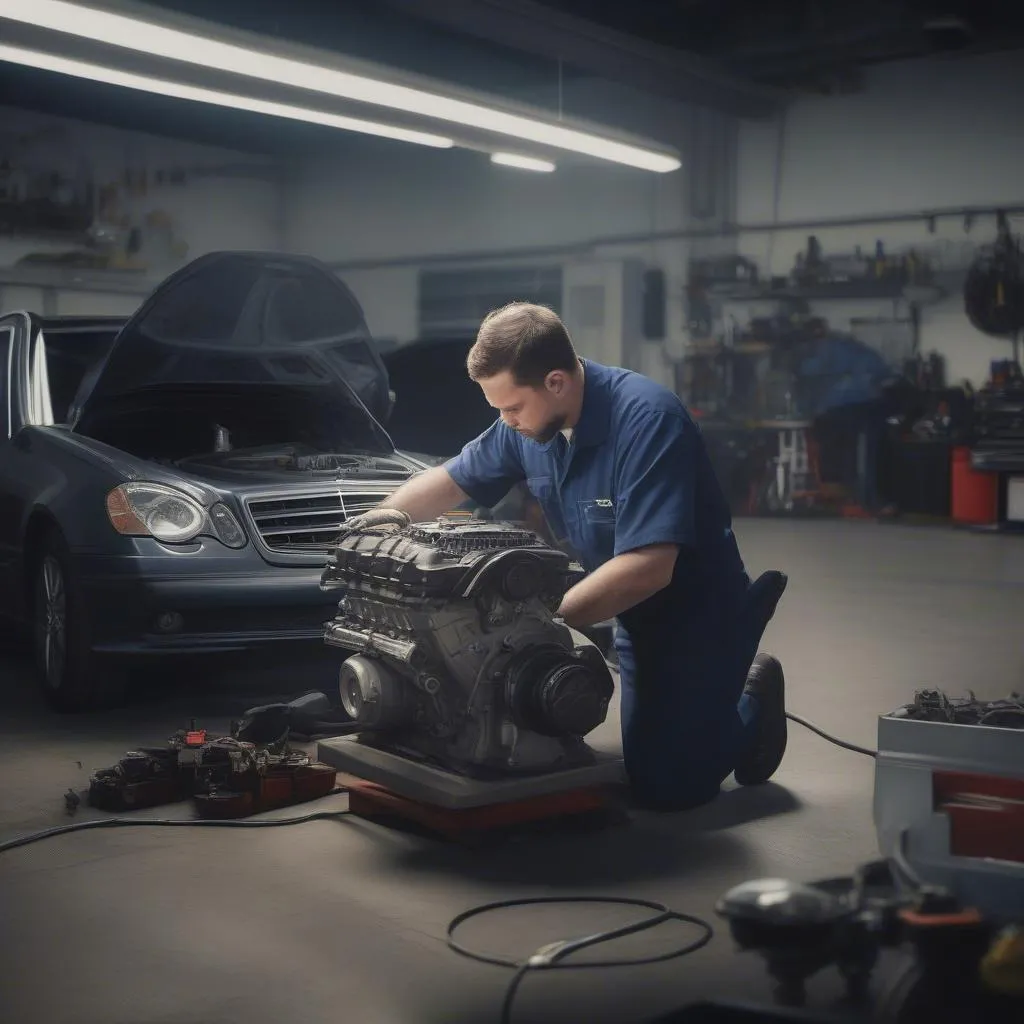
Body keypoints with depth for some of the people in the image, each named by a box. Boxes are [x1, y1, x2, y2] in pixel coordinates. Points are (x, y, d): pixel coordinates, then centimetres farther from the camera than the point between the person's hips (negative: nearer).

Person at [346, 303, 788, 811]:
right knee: (644, 773, 14)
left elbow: (648, 567, -36)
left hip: (699, 611, -7)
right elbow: (449, 481, 9)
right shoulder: (525, 424, -6)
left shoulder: (646, 418, -30)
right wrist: (371, 523, -6)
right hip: (637, 615, 8)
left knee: (667, 788, -8)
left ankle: (754, 695, 17)